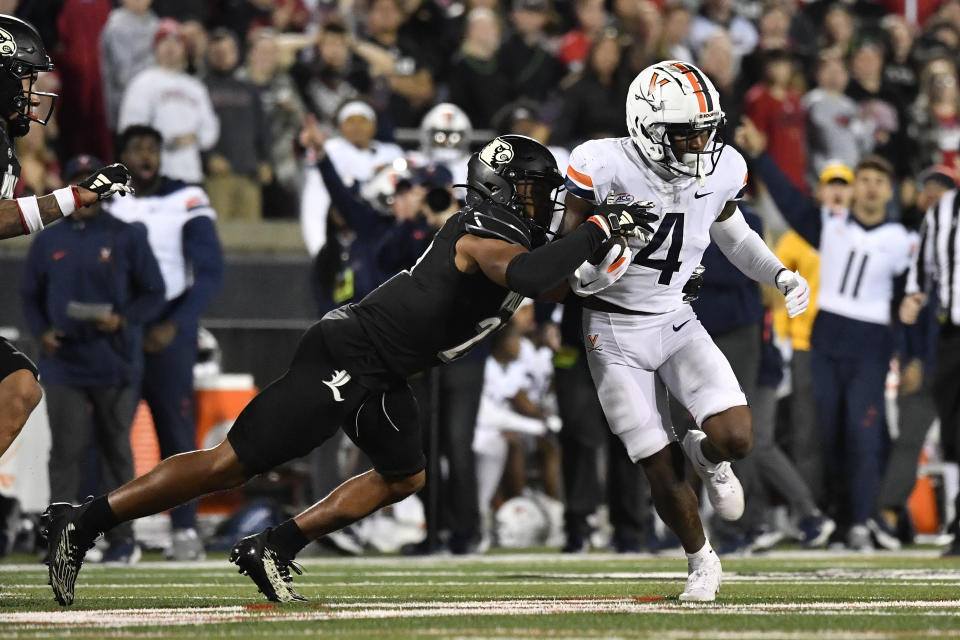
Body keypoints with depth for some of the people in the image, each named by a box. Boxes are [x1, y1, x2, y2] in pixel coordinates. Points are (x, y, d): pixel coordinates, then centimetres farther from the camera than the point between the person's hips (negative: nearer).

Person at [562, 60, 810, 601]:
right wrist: (594, 273, -34)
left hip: (677, 322, 3)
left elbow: (731, 230, 15)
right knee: (663, 470, -2)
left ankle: (707, 455, 22)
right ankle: (702, 562, 25)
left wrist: (781, 275, 1)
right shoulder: (604, 168, -22)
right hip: (616, 336, -3)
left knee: (736, 439, -16)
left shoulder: (723, 169, -8)